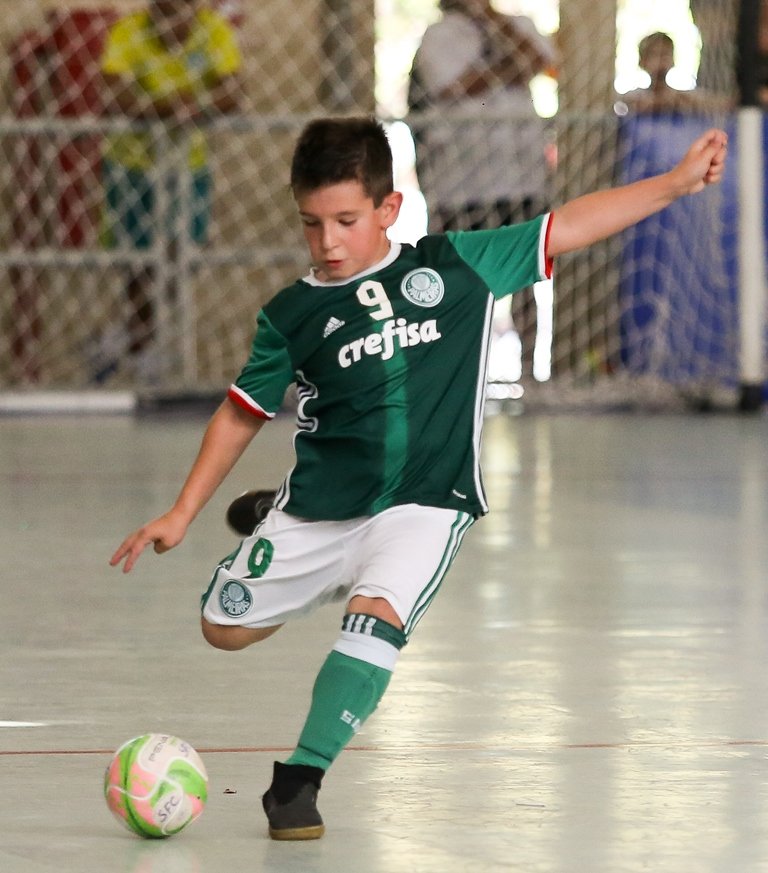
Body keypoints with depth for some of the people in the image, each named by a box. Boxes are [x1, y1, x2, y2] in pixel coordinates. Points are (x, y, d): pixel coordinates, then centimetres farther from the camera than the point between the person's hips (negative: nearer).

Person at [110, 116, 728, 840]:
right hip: (320, 506, 2)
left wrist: (677, 182, 0)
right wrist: (182, 514, 4)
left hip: (424, 505, -2)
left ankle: (300, 777, -20)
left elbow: (566, 227, 2)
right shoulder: (291, 316, -3)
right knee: (225, 627, 12)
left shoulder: (456, 264, -4)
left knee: (377, 616, -28)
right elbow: (240, 414, 6)